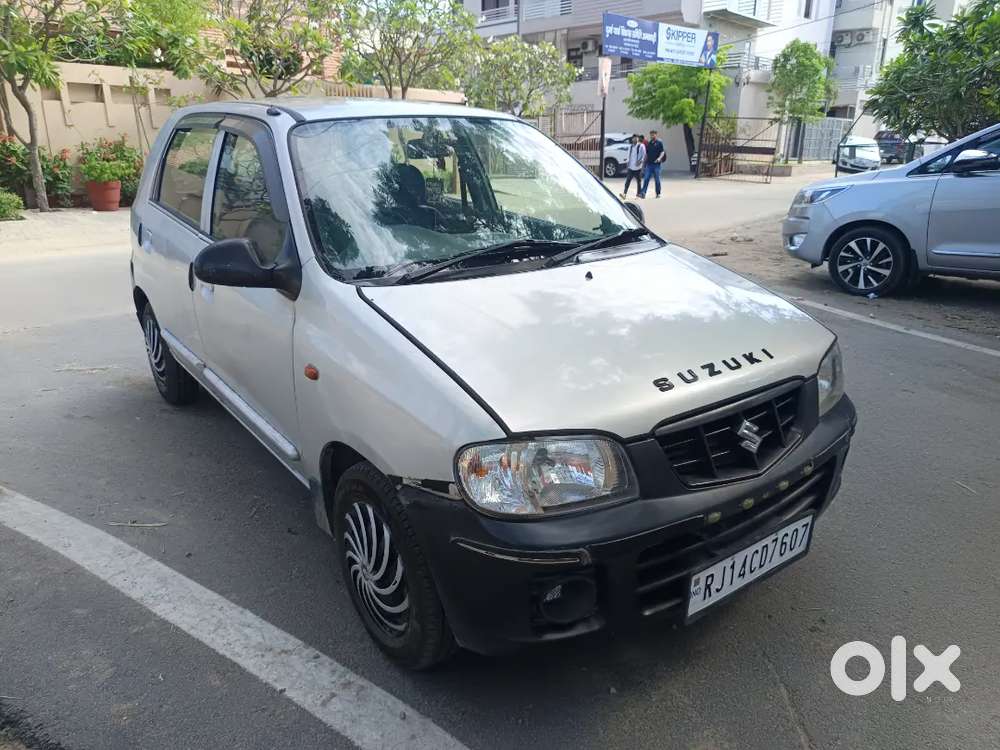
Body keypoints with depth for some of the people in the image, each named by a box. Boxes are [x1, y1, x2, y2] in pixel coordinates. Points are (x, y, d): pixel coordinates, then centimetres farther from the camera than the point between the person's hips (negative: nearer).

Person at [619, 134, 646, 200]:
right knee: (628, 180, -7)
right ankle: (624, 193, -13)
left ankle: (638, 193, 21)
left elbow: (644, 155, -5)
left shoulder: (641, 146, -4)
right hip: (630, 167, 3)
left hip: (637, 167, -3)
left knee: (638, 181, 8)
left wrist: (641, 161, -19)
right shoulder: (630, 146, 12)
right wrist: (627, 162, 14)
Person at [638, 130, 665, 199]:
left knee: (657, 179, 3)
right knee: (646, 179, -6)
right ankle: (643, 193, -12)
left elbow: (662, 152, -7)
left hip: (656, 164, -4)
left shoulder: (659, 142, 0)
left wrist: (659, 158, -24)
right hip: (649, 164, 4)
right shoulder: (649, 143, 13)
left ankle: (658, 193, 13)